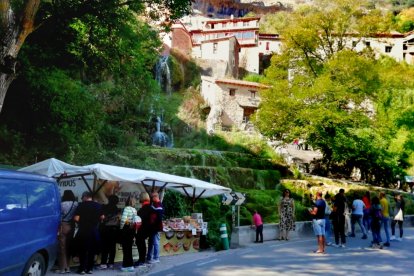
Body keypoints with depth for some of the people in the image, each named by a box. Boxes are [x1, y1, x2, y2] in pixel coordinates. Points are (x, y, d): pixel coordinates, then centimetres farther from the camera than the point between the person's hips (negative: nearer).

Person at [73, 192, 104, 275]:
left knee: (83, 250, 6)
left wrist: (80, 222, 6)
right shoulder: (98, 205, 2)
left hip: (84, 230, -3)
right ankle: (89, 268, 13)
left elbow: (76, 218, -15)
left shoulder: (81, 205, -10)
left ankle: (82, 268, 7)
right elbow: (102, 217, 4)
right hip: (94, 230, 3)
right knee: (92, 250, 11)